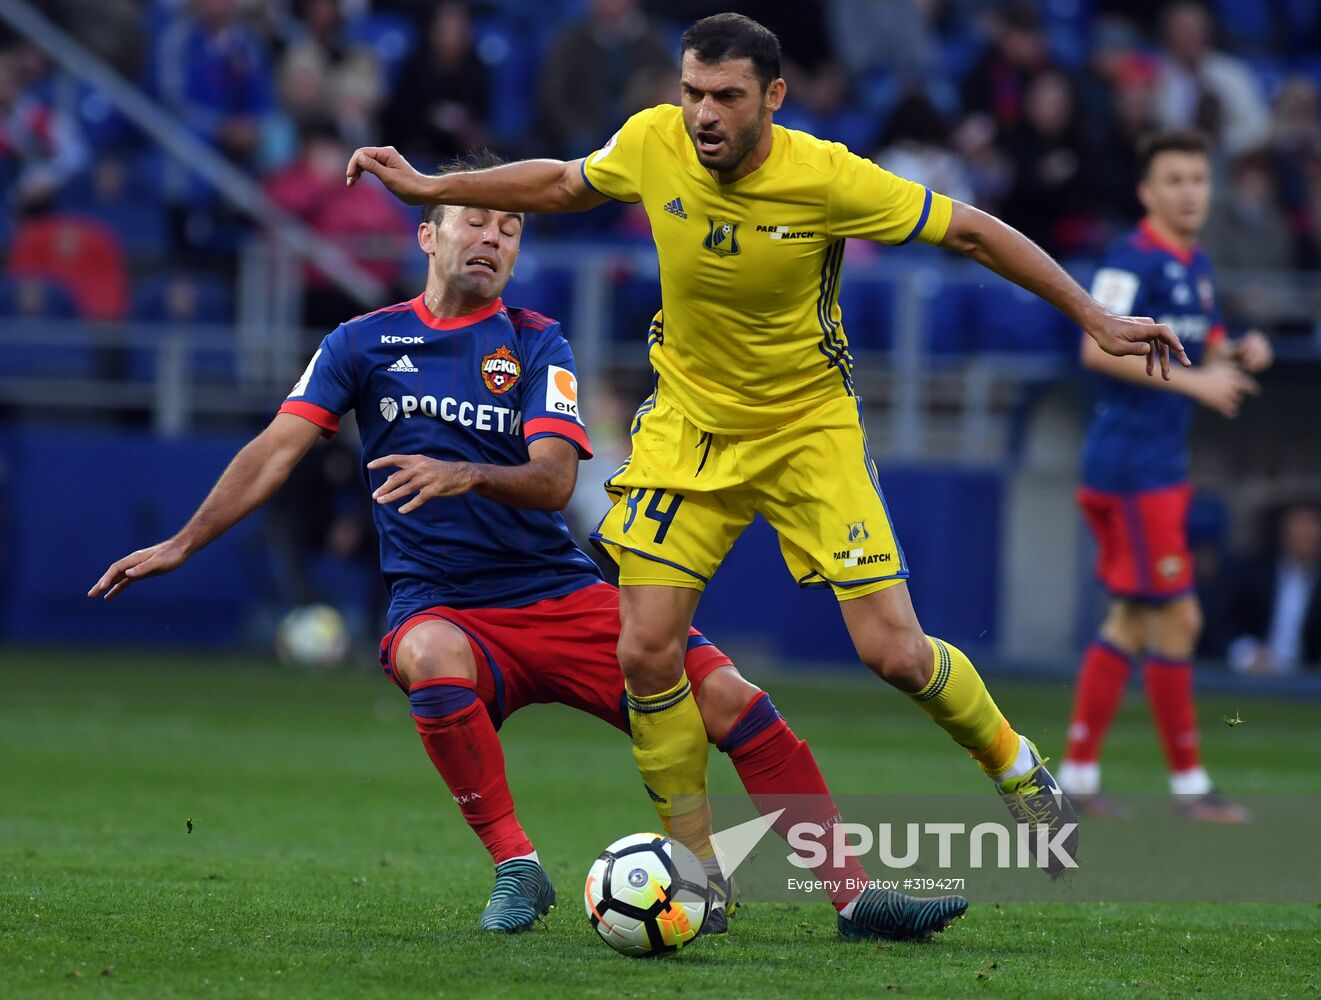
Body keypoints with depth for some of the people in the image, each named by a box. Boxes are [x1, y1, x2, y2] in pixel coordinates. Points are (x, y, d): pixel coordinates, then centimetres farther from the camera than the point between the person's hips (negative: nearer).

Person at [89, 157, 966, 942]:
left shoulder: (537, 345, 5)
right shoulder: (366, 343, 7)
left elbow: (553, 480, -8)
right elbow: (278, 451, 3)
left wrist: (464, 475, -28)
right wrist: (185, 543, -8)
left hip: (563, 596, 1)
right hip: (446, 608, -1)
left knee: (731, 699, -16)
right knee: (429, 660, -39)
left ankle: (853, 892, -11)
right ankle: (517, 870, -27)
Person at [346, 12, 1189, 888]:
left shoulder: (828, 178, -23)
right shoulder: (651, 144, -14)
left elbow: (972, 232, -12)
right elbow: (564, 184, 10)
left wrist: (1094, 318, -10)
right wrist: (432, 188, 10)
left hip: (810, 426, -3)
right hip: (688, 419, 3)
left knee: (895, 654, -9)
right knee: (646, 651, -10)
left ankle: (1018, 769, 22)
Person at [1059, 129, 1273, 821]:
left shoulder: (1196, 268, 14)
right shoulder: (1134, 259, -14)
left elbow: (1207, 359, 24)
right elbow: (1098, 349, -24)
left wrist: (1239, 355, 1)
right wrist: (1192, 380, -26)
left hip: (1163, 468, 9)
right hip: (1131, 468, -9)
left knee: (1131, 619, 11)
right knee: (1176, 619, -7)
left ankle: (1078, 771, 16)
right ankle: (1188, 782, 0)